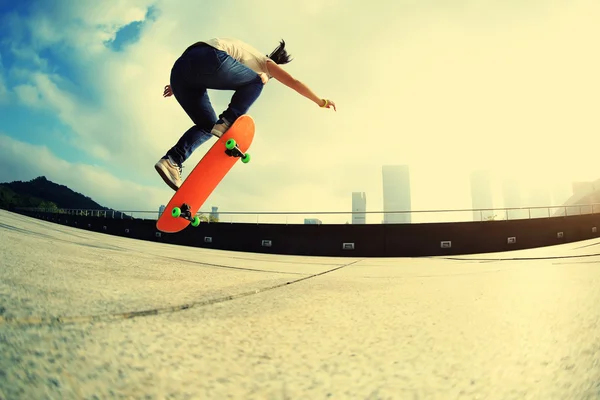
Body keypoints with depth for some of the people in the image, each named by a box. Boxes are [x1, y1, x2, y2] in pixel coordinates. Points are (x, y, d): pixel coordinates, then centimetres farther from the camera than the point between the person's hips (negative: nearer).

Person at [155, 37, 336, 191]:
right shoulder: (265, 62, 23)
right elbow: (293, 82, 18)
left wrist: (178, 83, 33)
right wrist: (321, 102, 25)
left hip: (181, 66, 8)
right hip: (208, 58, -8)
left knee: (207, 125, 16)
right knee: (254, 82, 11)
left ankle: (173, 160, -4)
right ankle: (226, 123, -9)